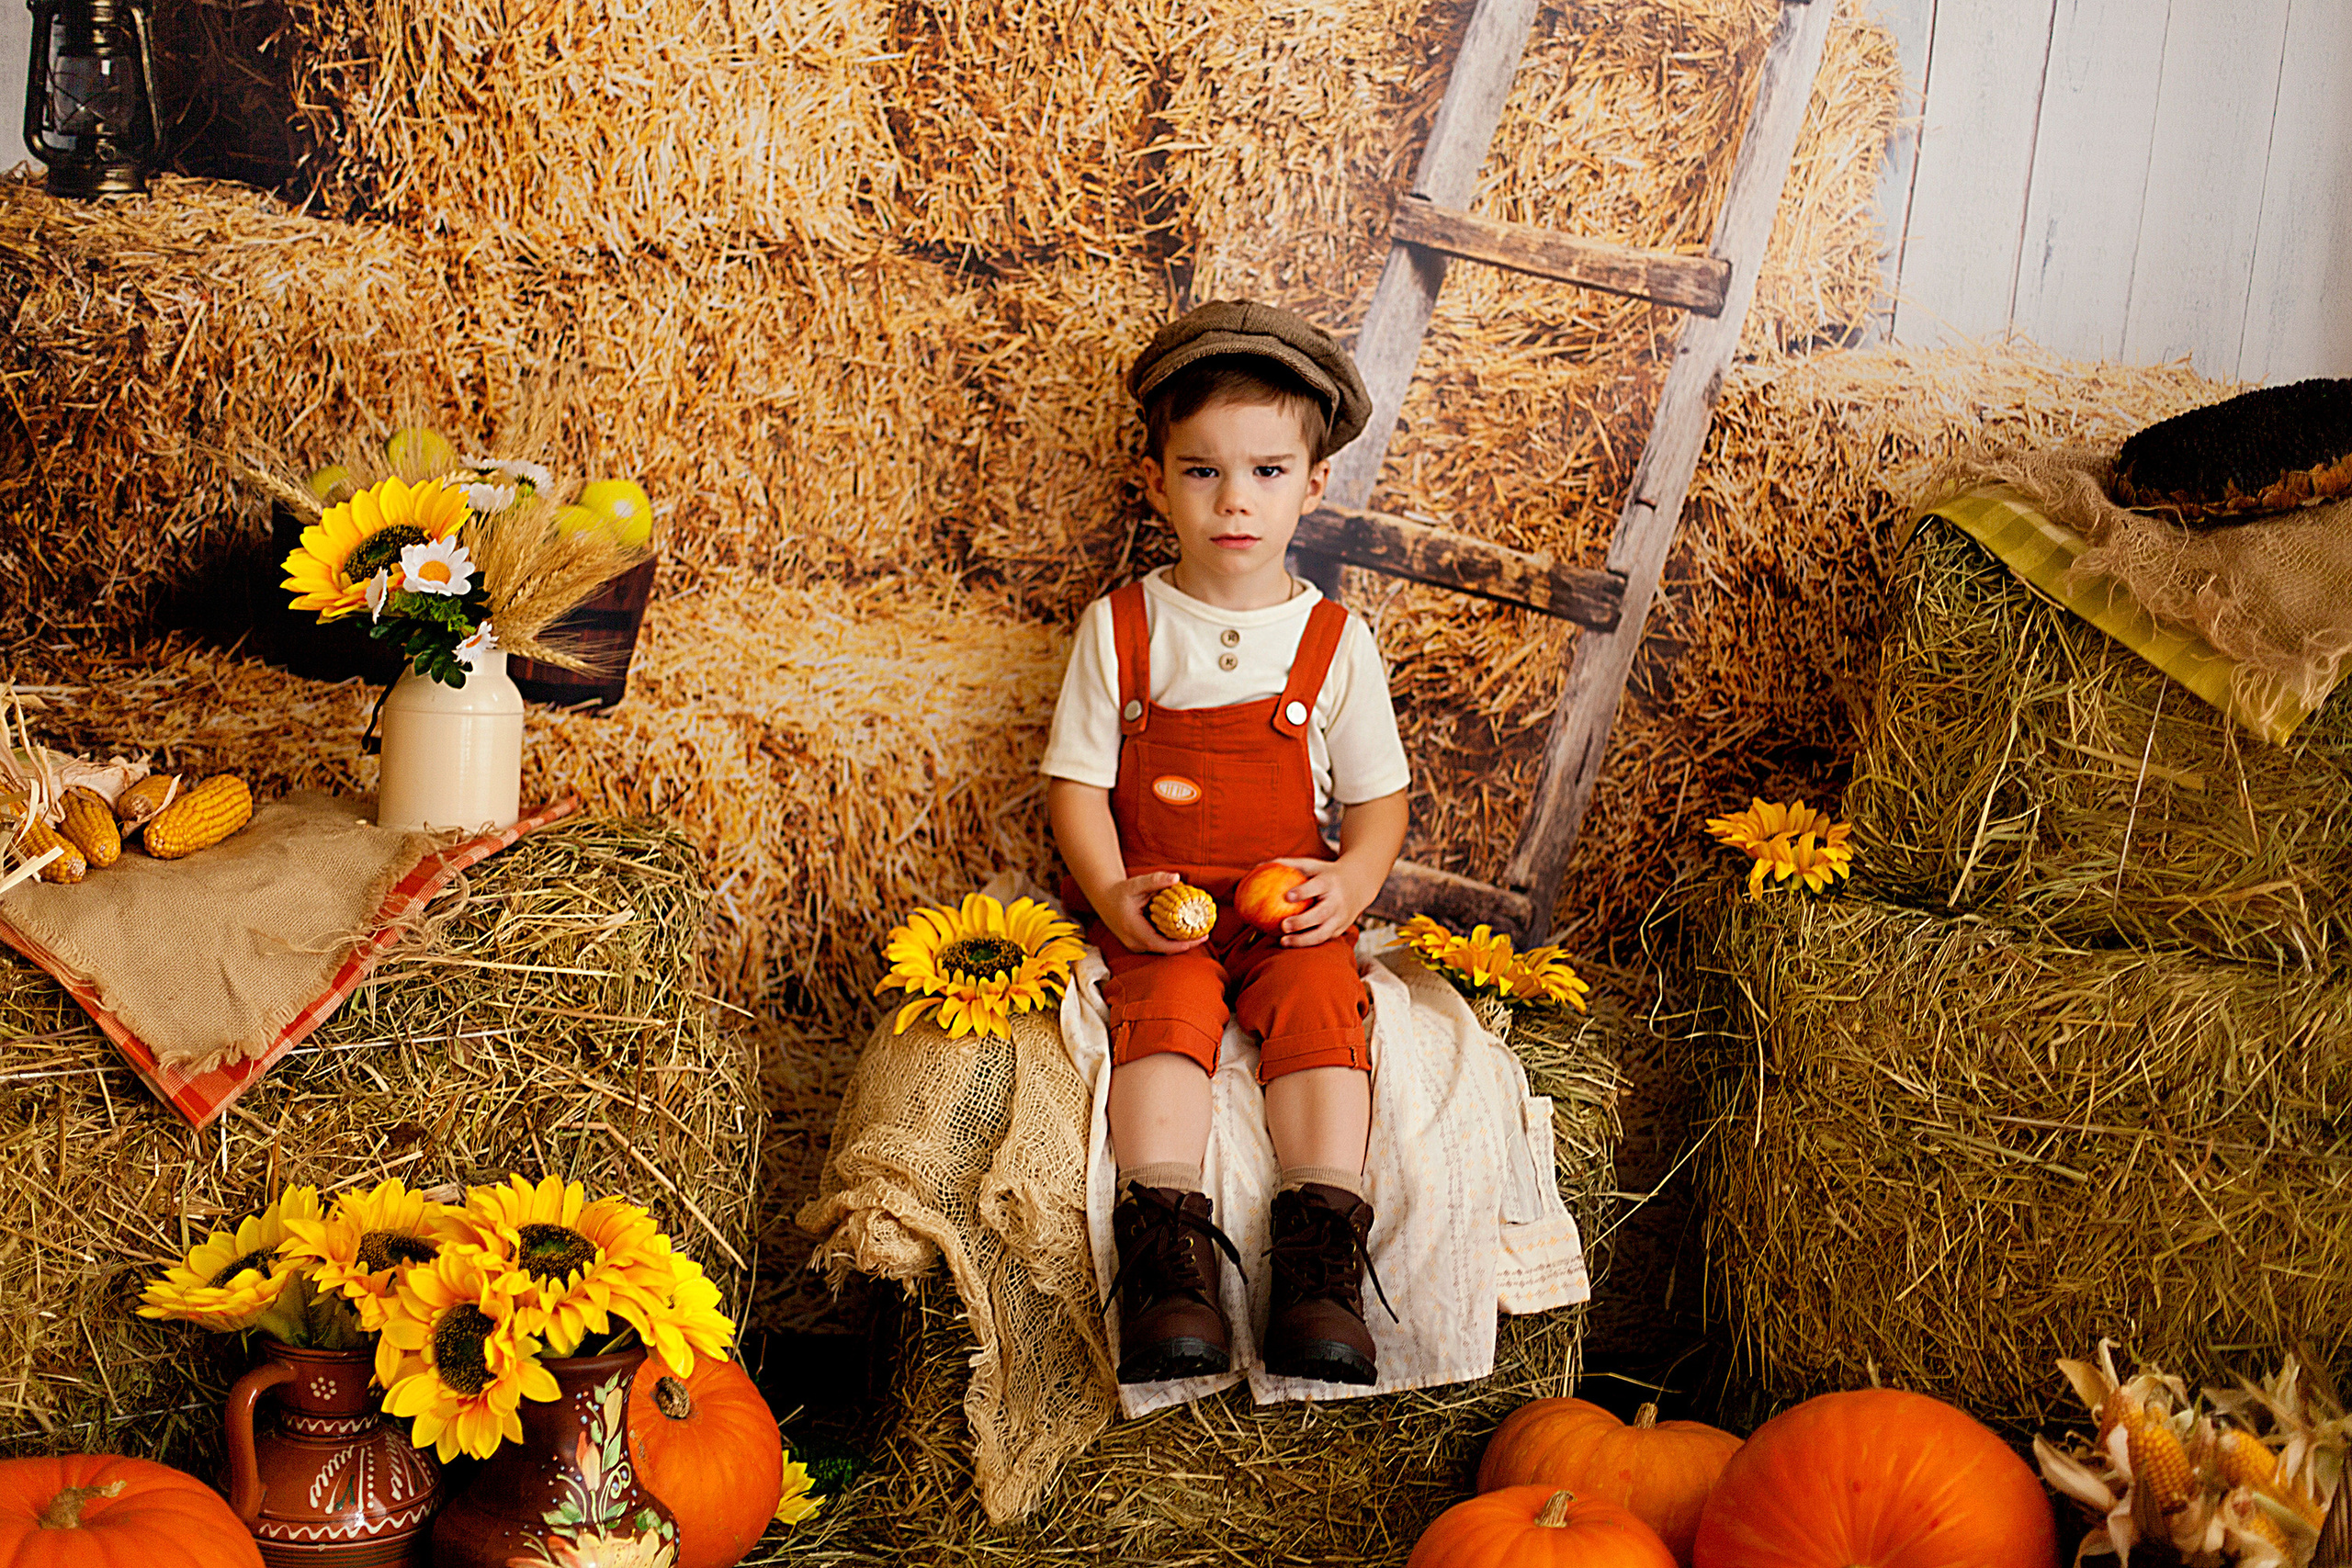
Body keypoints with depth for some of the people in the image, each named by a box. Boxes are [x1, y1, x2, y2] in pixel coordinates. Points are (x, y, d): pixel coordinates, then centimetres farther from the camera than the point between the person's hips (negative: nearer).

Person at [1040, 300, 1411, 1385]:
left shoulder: (1336, 641, 5)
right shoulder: (1119, 628, 4)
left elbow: (1378, 797, 9)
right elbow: (1076, 780, 4)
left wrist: (1353, 879, -11)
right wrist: (1112, 892, -12)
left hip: (1291, 907, 1)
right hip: (1158, 907, 0)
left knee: (1320, 1005, -26)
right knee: (1164, 1010, -28)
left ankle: (1321, 1262, -27)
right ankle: (1169, 1257, -32)